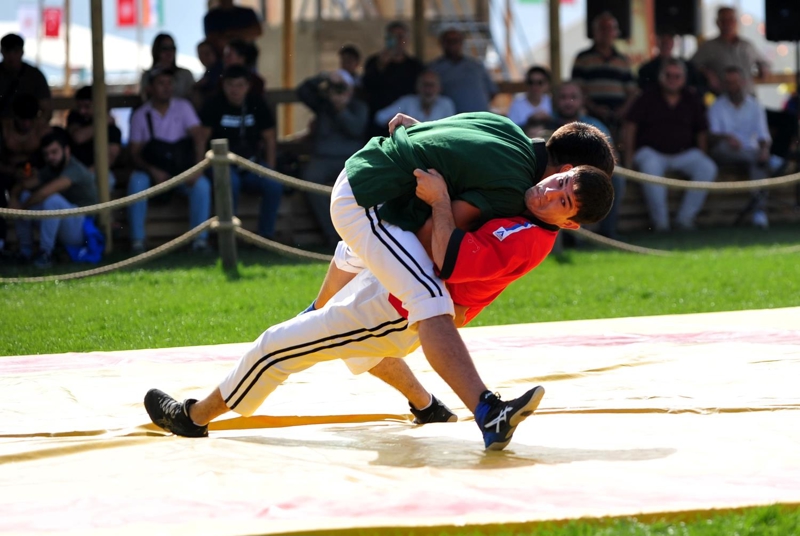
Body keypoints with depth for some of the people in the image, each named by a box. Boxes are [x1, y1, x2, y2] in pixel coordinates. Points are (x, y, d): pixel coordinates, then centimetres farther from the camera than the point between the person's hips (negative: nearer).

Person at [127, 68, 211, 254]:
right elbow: (135, 152, -1)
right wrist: (152, 171, -20)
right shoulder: (140, 115, 2)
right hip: (153, 171, 0)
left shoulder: (183, 107, 2)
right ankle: (137, 240, -28)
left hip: (181, 169, 0)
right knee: (136, 182, -32)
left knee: (202, 185, -30)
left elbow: (198, 136, -8)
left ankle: (200, 239, -22)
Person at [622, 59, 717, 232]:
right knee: (650, 168, -38)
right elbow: (630, 126, 1)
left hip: (683, 154, 3)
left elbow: (701, 131, 14)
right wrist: (629, 156, -9)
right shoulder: (648, 99, 6)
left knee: (708, 168, -24)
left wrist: (702, 156, 1)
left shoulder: (692, 101, 13)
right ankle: (660, 220, -31)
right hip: (652, 152, -3)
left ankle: (685, 217, -21)